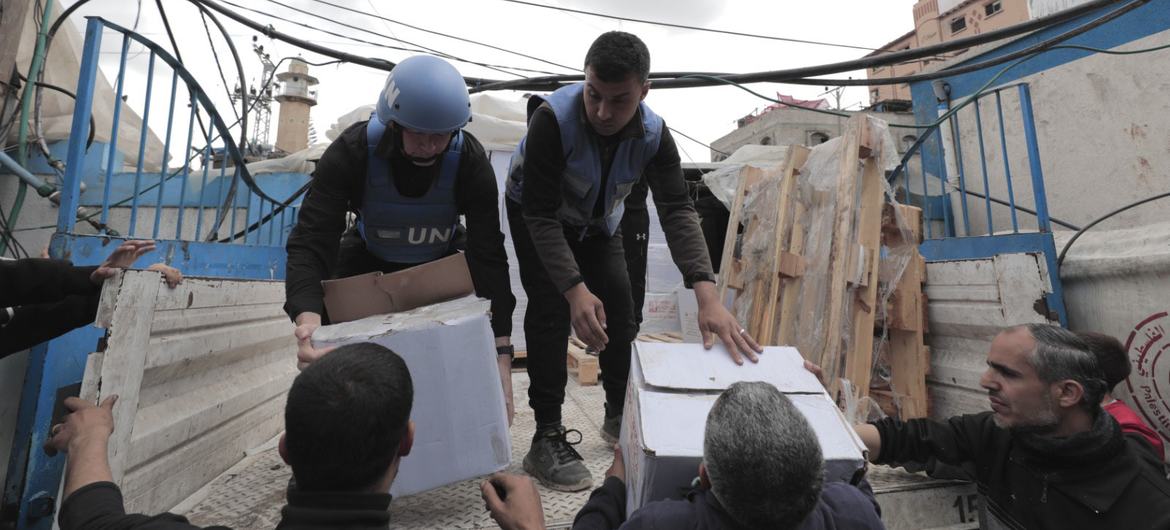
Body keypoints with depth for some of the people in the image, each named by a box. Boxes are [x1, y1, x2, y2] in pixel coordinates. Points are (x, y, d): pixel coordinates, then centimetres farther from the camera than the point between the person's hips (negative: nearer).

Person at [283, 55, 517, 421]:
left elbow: (488, 255, -35)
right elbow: (311, 241, -38)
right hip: (370, 253, 0)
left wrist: (500, 352, -40)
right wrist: (307, 316, -59)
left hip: (439, 257, 0)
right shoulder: (350, 152, -33)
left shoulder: (471, 161, -33)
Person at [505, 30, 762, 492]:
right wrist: (575, 289, -46)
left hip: (598, 221, 4)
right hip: (535, 215, -3)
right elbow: (541, 213, -36)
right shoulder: (553, 118, -36)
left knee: (619, 310, -2)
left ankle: (621, 416, 18)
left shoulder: (653, 134, -25)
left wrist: (707, 295, -45)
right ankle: (547, 438, -9)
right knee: (551, 311, -19)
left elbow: (677, 210, -32)